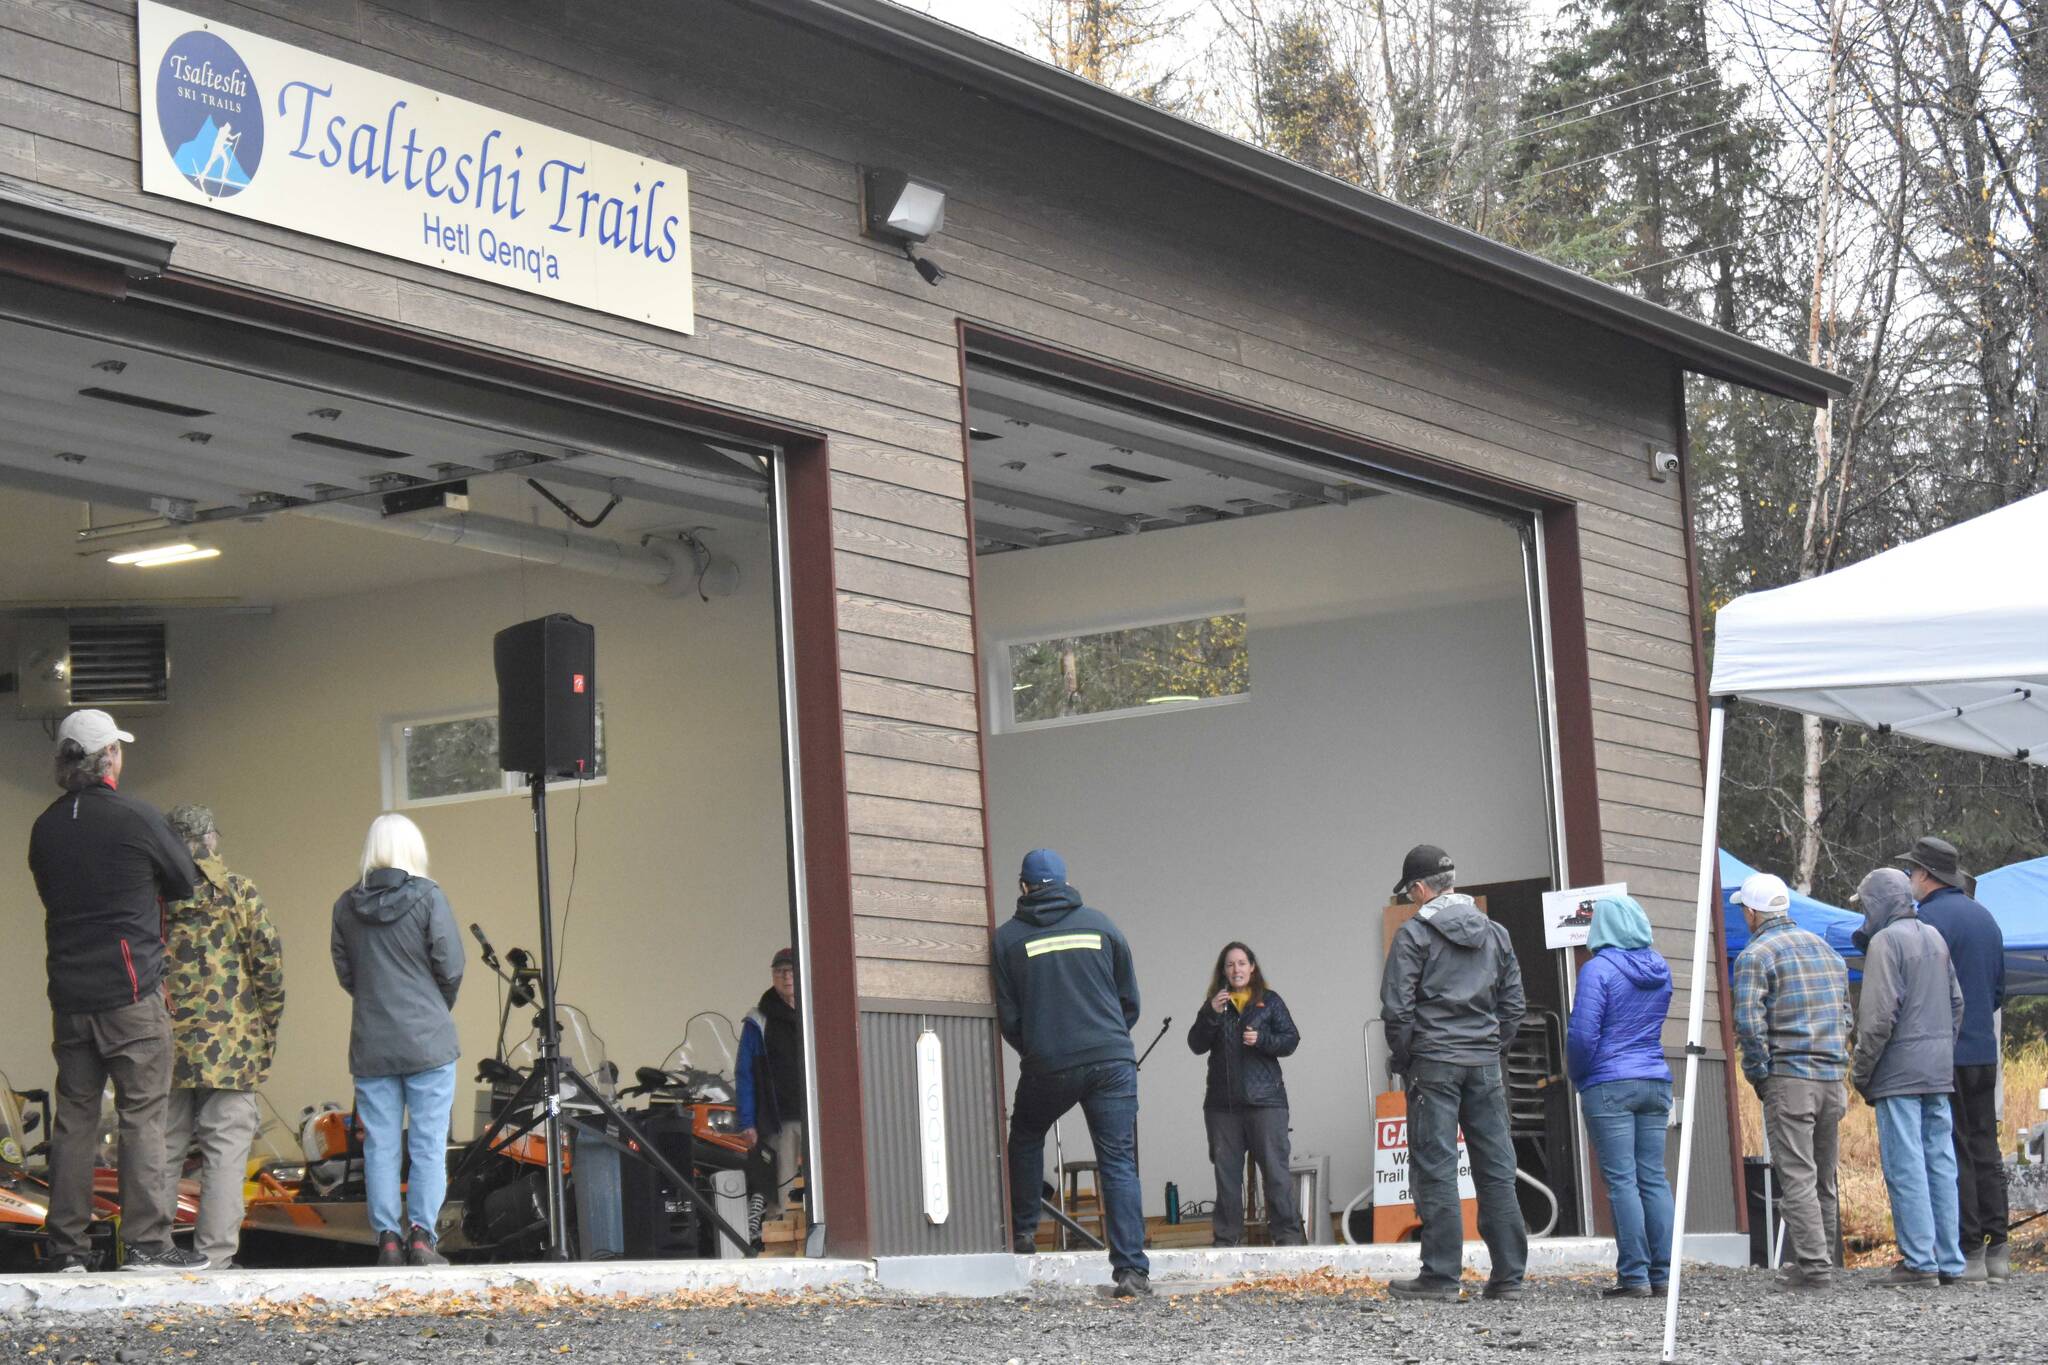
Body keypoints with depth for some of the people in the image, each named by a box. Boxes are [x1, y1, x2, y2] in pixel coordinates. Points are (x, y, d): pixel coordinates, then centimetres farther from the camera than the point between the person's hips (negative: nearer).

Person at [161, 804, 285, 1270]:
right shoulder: (238, 891, -2)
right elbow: (269, 961, -5)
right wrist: (268, 1025, 6)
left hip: (165, 1045, 3)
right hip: (230, 1047, -3)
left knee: (162, 1151, 9)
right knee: (225, 1155, 0)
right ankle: (215, 1257, -5)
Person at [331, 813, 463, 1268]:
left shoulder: (347, 905, 3)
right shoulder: (427, 898, -7)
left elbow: (344, 973, 6)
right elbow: (451, 968, -6)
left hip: (370, 1044, 3)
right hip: (427, 1041, -3)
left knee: (380, 1146, 6)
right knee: (429, 1143, 1)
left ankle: (388, 1239, 5)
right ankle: (421, 1236, -4)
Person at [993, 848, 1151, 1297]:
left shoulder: (1007, 938, 4)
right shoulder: (1099, 924, 7)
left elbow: (1008, 1017, 5)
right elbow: (1130, 1000, 12)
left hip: (1047, 1066, 0)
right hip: (1112, 1061, 0)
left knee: (1025, 1139, 27)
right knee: (1119, 1164, -1)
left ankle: (1022, 1232, 26)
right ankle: (1132, 1270, -10)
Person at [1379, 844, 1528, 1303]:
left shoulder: (1414, 934, -5)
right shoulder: (1495, 934, 13)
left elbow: (1397, 1007, -9)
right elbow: (1512, 1003, 13)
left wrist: (1401, 1058, 3)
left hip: (1434, 1063, -5)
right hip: (1485, 1066, 5)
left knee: (1436, 1169, -3)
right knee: (1497, 1170, 6)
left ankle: (1441, 1276, -6)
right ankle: (1508, 1276, 6)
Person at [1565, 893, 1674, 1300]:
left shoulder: (1599, 969, -10)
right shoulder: (1660, 969, 10)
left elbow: (1582, 1034, -12)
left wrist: (1578, 1077, 3)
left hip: (1609, 1085, -6)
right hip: (1656, 1083, 6)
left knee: (1621, 1181, -5)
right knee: (1654, 1179, 7)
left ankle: (1634, 1276, -8)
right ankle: (1662, 1274, 6)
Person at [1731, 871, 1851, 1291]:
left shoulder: (1755, 956, -6)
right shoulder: (1825, 949, 18)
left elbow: (1749, 1024, -14)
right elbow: (1845, 1015, 21)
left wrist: (1759, 1075, -4)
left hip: (1788, 1077, -7)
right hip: (1832, 1076, 7)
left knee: (1797, 1177, -8)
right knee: (1824, 1177, 13)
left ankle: (1813, 1265, -13)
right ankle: (1823, 1257, 15)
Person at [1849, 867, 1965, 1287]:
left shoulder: (1886, 941, -10)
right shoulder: (1935, 938, 16)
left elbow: (1880, 1015, -15)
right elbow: (1957, 1003, 19)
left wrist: (1861, 1072, -8)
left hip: (1899, 1072, -8)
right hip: (1939, 1071, 8)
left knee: (1905, 1166, -6)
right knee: (1941, 1163, 9)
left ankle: (1919, 1260, -9)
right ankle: (1949, 1260, 9)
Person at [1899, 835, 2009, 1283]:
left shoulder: (1930, 919, -12)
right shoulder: (1986, 918, 15)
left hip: (1943, 1056, -8)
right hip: (1984, 1052, 8)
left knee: (1952, 1154, -5)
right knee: (1985, 1150, 10)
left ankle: (1968, 1253, -6)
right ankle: (1997, 1251, 10)